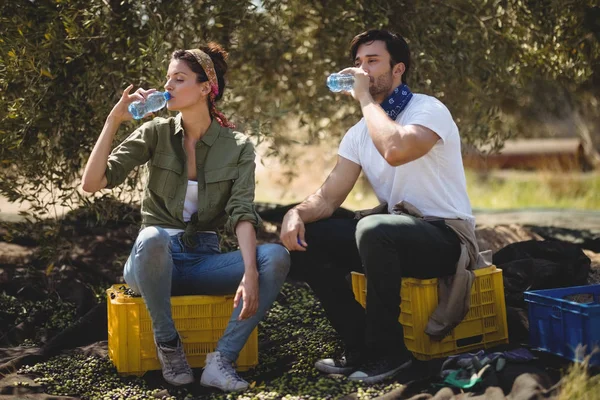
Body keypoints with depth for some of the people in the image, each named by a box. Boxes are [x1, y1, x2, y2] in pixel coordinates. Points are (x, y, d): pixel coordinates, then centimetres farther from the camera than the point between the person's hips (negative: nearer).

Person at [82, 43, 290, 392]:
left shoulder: (238, 147, 2)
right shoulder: (156, 133, 1)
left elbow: (242, 213, -12)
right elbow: (92, 183, -7)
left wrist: (250, 273, -29)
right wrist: (114, 120, -14)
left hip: (204, 261, 1)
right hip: (155, 260, -1)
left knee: (277, 257, -25)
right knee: (153, 237, -38)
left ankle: (222, 360, -27)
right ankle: (168, 345, -17)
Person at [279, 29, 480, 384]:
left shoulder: (429, 110, -13)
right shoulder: (359, 132, 8)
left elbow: (395, 150, -36)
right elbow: (328, 198, 3)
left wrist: (365, 98, -22)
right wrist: (296, 214, -19)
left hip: (445, 236, -7)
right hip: (396, 228, 7)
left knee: (373, 229, -36)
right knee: (307, 240, -7)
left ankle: (388, 350, -17)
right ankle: (361, 345, 0)